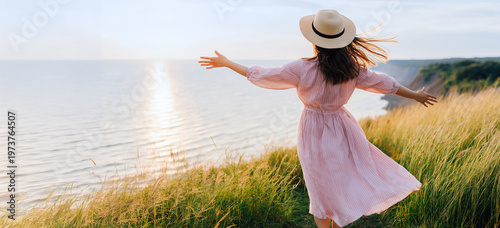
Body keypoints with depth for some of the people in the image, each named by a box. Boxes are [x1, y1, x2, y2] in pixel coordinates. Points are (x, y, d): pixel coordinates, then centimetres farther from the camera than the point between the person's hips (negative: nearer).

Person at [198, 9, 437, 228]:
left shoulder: (302, 69, -21)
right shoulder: (352, 67, -9)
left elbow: (261, 76, -13)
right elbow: (384, 83, 3)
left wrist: (225, 63, 0)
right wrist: (416, 95, 20)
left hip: (314, 133, -3)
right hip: (341, 127, 3)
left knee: (323, 192, 13)